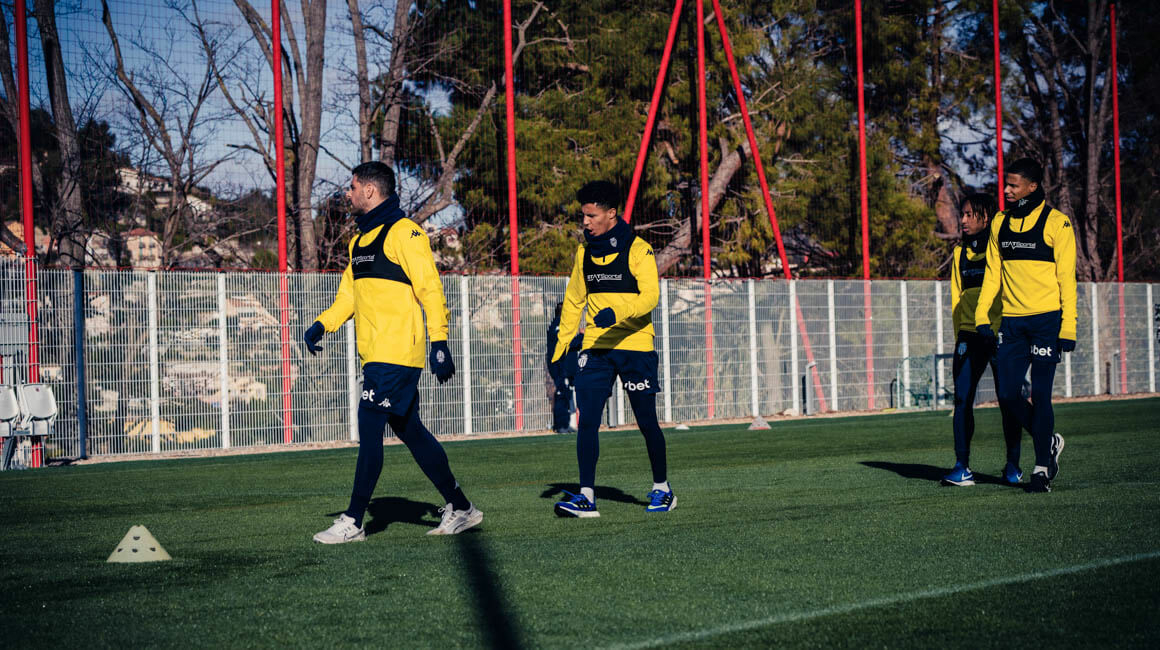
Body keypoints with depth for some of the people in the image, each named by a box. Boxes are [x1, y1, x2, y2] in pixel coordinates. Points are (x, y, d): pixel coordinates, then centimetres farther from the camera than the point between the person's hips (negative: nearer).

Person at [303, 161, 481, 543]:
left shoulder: (404, 233, -9)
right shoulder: (361, 239, 19)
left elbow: (430, 289, -13)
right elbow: (349, 292, 21)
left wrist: (439, 342, -18)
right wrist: (322, 325, 4)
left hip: (396, 354, -9)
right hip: (376, 355, 9)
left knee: (370, 430, -9)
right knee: (409, 431, 10)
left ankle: (353, 522, -4)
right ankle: (460, 509, 18)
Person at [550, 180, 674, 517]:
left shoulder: (638, 249, -7)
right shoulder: (585, 251, 10)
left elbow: (651, 295, -16)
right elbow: (574, 297, 21)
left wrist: (618, 312, -31)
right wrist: (563, 338, 14)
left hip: (634, 345, -4)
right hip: (595, 347, 4)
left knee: (647, 422, 4)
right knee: (587, 421, -7)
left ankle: (662, 489, 22)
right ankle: (586, 497, -6)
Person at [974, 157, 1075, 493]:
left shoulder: (1057, 223, -4)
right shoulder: (1000, 223, 11)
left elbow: (1066, 278, -5)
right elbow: (993, 272, 15)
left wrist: (1068, 327, -10)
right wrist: (981, 314, 3)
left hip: (1046, 320, -5)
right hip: (1012, 322, 5)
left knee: (1040, 395, -6)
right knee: (1008, 395, 0)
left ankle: (1042, 466, 6)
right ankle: (1049, 441, 24)